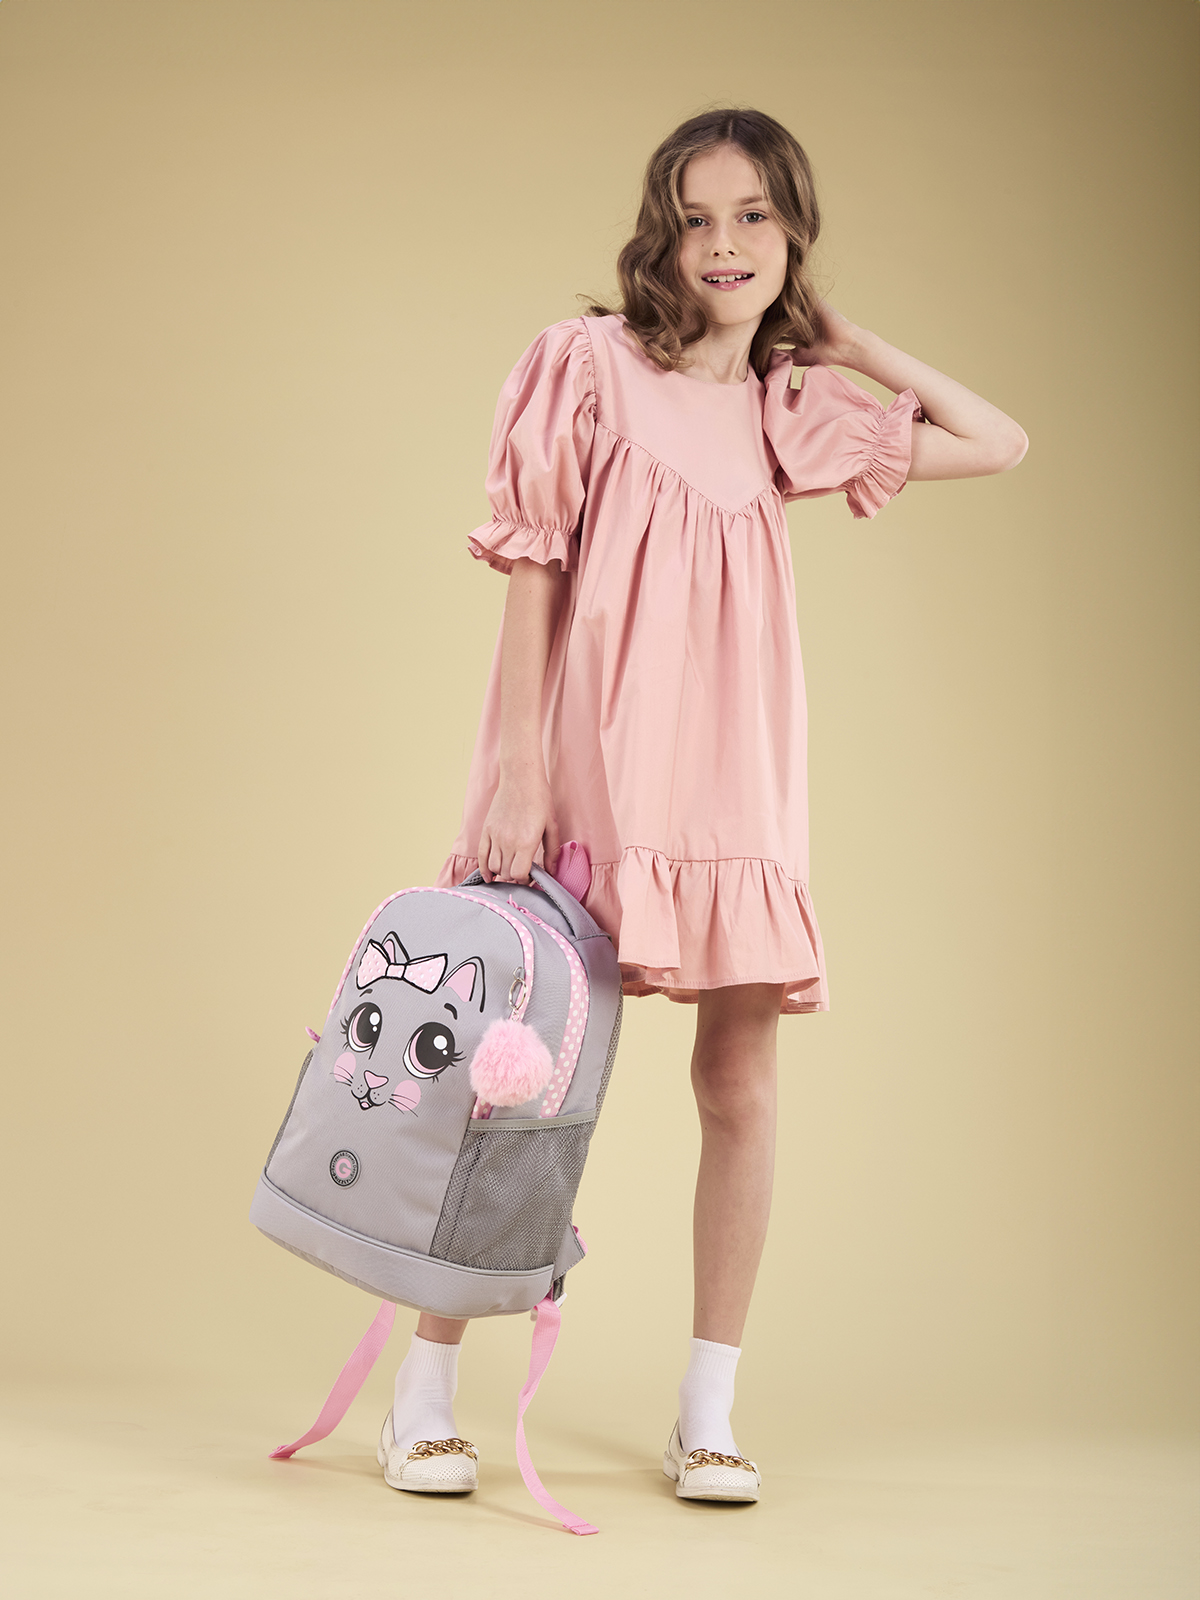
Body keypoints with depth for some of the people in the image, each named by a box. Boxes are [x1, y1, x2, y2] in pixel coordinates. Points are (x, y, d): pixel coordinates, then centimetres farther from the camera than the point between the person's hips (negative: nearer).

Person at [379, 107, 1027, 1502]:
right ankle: (425, 1394, 12)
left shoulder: (788, 412, 13)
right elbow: (528, 567, -4)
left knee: (740, 1082, 1)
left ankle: (708, 1414, 13)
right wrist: (513, 773, -11)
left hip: (733, 780, 4)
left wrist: (844, 343, 14)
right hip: (589, 767, -4)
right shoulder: (590, 363, 0)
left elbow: (999, 445, 18)